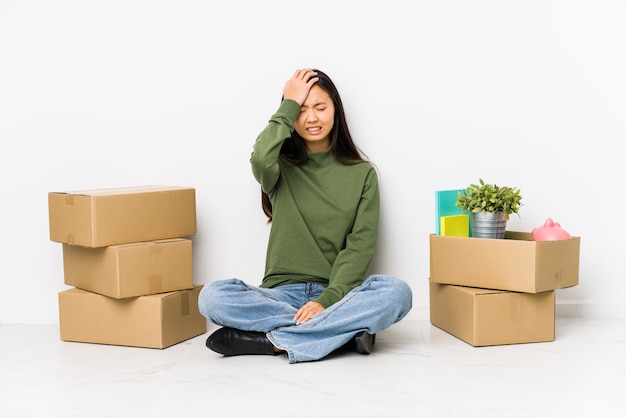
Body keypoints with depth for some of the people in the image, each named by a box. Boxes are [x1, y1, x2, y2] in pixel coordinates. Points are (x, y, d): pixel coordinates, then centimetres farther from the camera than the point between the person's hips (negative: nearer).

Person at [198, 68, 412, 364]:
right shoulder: (281, 167, 9)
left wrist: (328, 300, -16)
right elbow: (261, 160, -18)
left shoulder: (362, 173, 9)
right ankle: (345, 329, -24)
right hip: (281, 293, 0)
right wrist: (289, 105, -5)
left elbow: (361, 244, -2)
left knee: (397, 293, -30)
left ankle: (272, 340, -25)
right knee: (212, 297, -28)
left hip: (336, 293, 0)